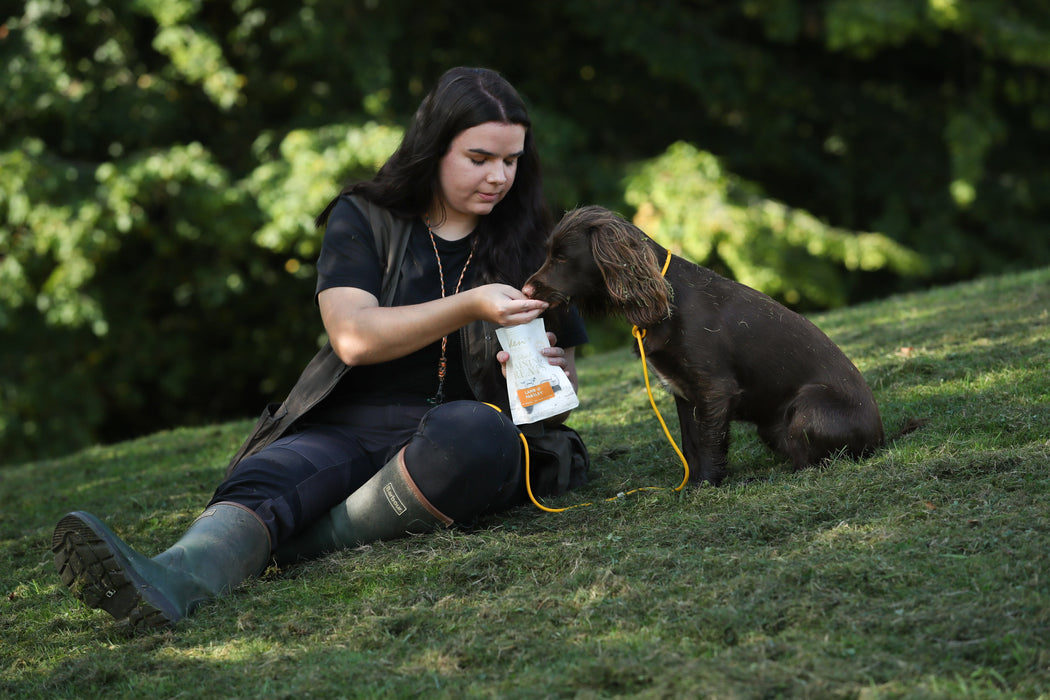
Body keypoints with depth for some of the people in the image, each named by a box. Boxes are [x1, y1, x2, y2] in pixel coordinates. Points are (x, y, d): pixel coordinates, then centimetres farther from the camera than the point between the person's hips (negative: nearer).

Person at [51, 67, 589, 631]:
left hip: (469, 437, 0)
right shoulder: (364, 219, 8)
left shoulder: (524, 241, 14)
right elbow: (353, 336, -9)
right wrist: (471, 306, -20)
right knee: (263, 481, -32)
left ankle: (287, 545, -30)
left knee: (472, 430, -37)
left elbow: (566, 378, 18)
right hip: (349, 430, 0)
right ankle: (168, 581, -61)